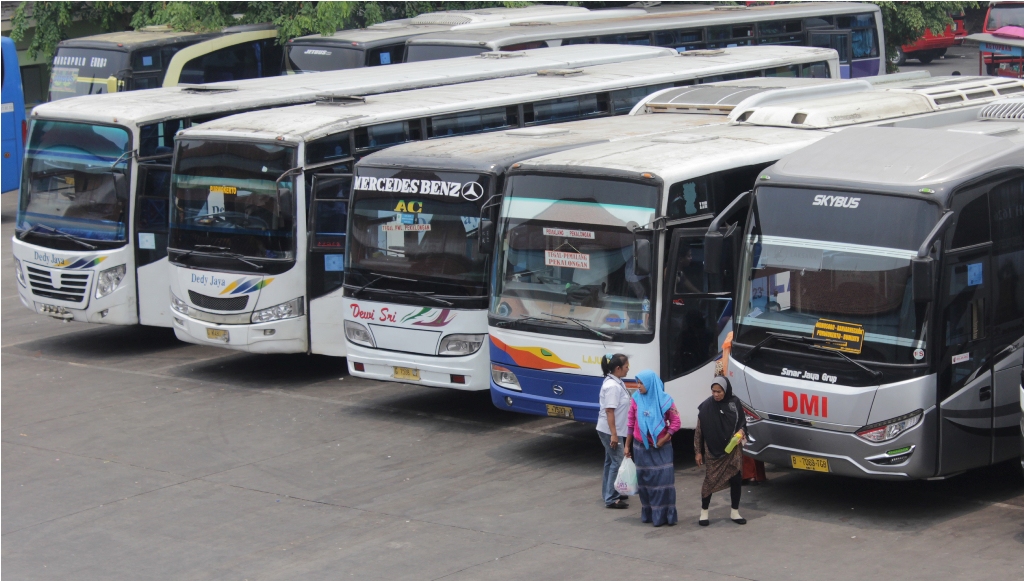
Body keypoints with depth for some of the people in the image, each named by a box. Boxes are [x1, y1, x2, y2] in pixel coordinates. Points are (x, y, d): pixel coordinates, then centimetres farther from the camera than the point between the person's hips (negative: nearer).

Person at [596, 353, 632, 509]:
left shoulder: (616, 382, 9)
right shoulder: (612, 386, -22)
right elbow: (609, 411, -25)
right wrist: (614, 434, -25)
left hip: (614, 430, 10)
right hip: (610, 431, -10)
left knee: (611, 461, 17)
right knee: (617, 462, -7)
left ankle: (609, 493, 27)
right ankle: (611, 499, -4)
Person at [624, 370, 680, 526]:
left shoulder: (664, 400, -8)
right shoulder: (636, 399, -1)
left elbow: (675, 422, -4)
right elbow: (631, 424, 7)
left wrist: (664, 439, -12)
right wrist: (627, 445, 9)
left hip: (661, 448, -2)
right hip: (641, 447, 2)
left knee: (664, 479, -7)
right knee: (644, 479, 8)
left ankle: (664, 514, 0)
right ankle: (648, 513, 18)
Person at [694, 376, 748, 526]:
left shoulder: (735, 402, -2)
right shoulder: (706, 406, -10)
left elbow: (742, 421, 12)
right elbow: (699, 430, -5)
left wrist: (741, 430, -11)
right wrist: (698, 452, -4)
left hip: (733, 449, 3)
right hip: (713, 451, -3)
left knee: (736, 479, 6)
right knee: (710, 479, 0)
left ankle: (735, 512, 21)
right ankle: (704, 513, 12)